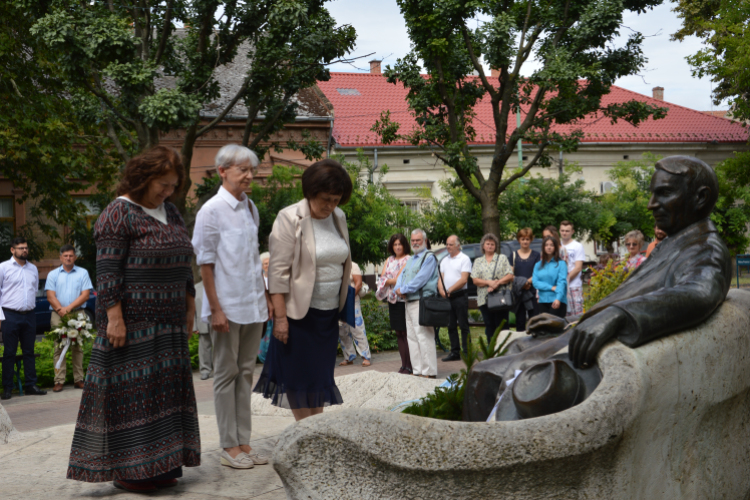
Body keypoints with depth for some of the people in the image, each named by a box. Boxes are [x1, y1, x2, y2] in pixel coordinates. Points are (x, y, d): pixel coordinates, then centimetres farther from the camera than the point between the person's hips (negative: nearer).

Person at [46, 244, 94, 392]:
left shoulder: (83, 273, 8)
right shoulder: (53, 274, 10)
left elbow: (85, 295, -1)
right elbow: (50, 297, 2)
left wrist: (69, 307, -12)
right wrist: (61, 310, -12)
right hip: (58, 315, 0)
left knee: (77, 348, 1)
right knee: (59, 348, -3)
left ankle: (78, 379, 4)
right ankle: (59, 381, -4)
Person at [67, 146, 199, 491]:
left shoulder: (170, 211, 13)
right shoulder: (119, 214, -11)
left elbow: (183, 264, 19)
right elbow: (107, 271, -16)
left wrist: (189, 306, 17)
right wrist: (115, 318, -21)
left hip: (167, 321, 8)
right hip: (132, 320, -8)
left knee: (164, 390, 9)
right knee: (132, 390, -3)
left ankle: (159, 464, 18)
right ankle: (127, 470, 5)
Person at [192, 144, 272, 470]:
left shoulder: (250, 208, 11)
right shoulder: (212, 210, -9)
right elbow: (206, 263, -11)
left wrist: (265, 297, 15)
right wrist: (215, 308, -14)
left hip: (252, 305, 7)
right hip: (227, 305, -7)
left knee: (246, 372, 10)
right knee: (226, 374, 2)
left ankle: (243, 443, 17)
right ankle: (229, 447, 9)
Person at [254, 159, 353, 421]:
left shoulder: (339, 217, 8)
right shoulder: (290, 219, -12)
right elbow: (278, 271, -14)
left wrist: (344, 309, 13)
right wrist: (280, 316, -18)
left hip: (329, 312, 6)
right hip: (299, 311, -6)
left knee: (320, 374, 11)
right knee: (299, 375, 1)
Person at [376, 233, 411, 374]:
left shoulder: (408, 260, -4)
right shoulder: (390, 260, 17)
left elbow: (400, 280, -11)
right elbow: (382, 278, 8)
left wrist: (388, 281, 0)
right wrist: (393, 281, -8)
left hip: (404, 299, -7)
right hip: (392, 299, 7)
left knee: (406, 332, -9)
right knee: (398, 333, 7)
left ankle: (410, 366, -7)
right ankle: (403, 365, 12)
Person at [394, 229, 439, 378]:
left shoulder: (429, 257, -5)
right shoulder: (411, 260, 23)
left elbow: (420, 279, -15)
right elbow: (401, 276, 18)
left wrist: (403, 289, -10)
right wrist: (398, 289, -2)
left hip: (421, 301, -9)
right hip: (409, 302, 9)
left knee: (424, 337, -11)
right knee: (412, 337, 9)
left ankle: (429, 372, -10)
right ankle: (417, 371, 13)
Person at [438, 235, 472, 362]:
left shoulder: (464, 259, -2)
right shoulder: (445, 261, 17)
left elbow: (463, 279, -11)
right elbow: (440, 277, 11)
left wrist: (450, 290, -17)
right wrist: (441, 289, -9)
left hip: (460, 296, -6)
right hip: (446, 298, 6)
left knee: (463, 325, -5)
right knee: (451, 326, 8)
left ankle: (467, 353, -3)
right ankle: (454, 352, 14)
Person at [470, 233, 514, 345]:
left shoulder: (502, 258, 10)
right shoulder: (478, 261, 15)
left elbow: (510, 276, 1)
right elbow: (475, 280, 4)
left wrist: (498, 283, -13)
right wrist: (489, 282, -11)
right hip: (484, 299, 2)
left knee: (502, 326, -4)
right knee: (489, 327, 4)